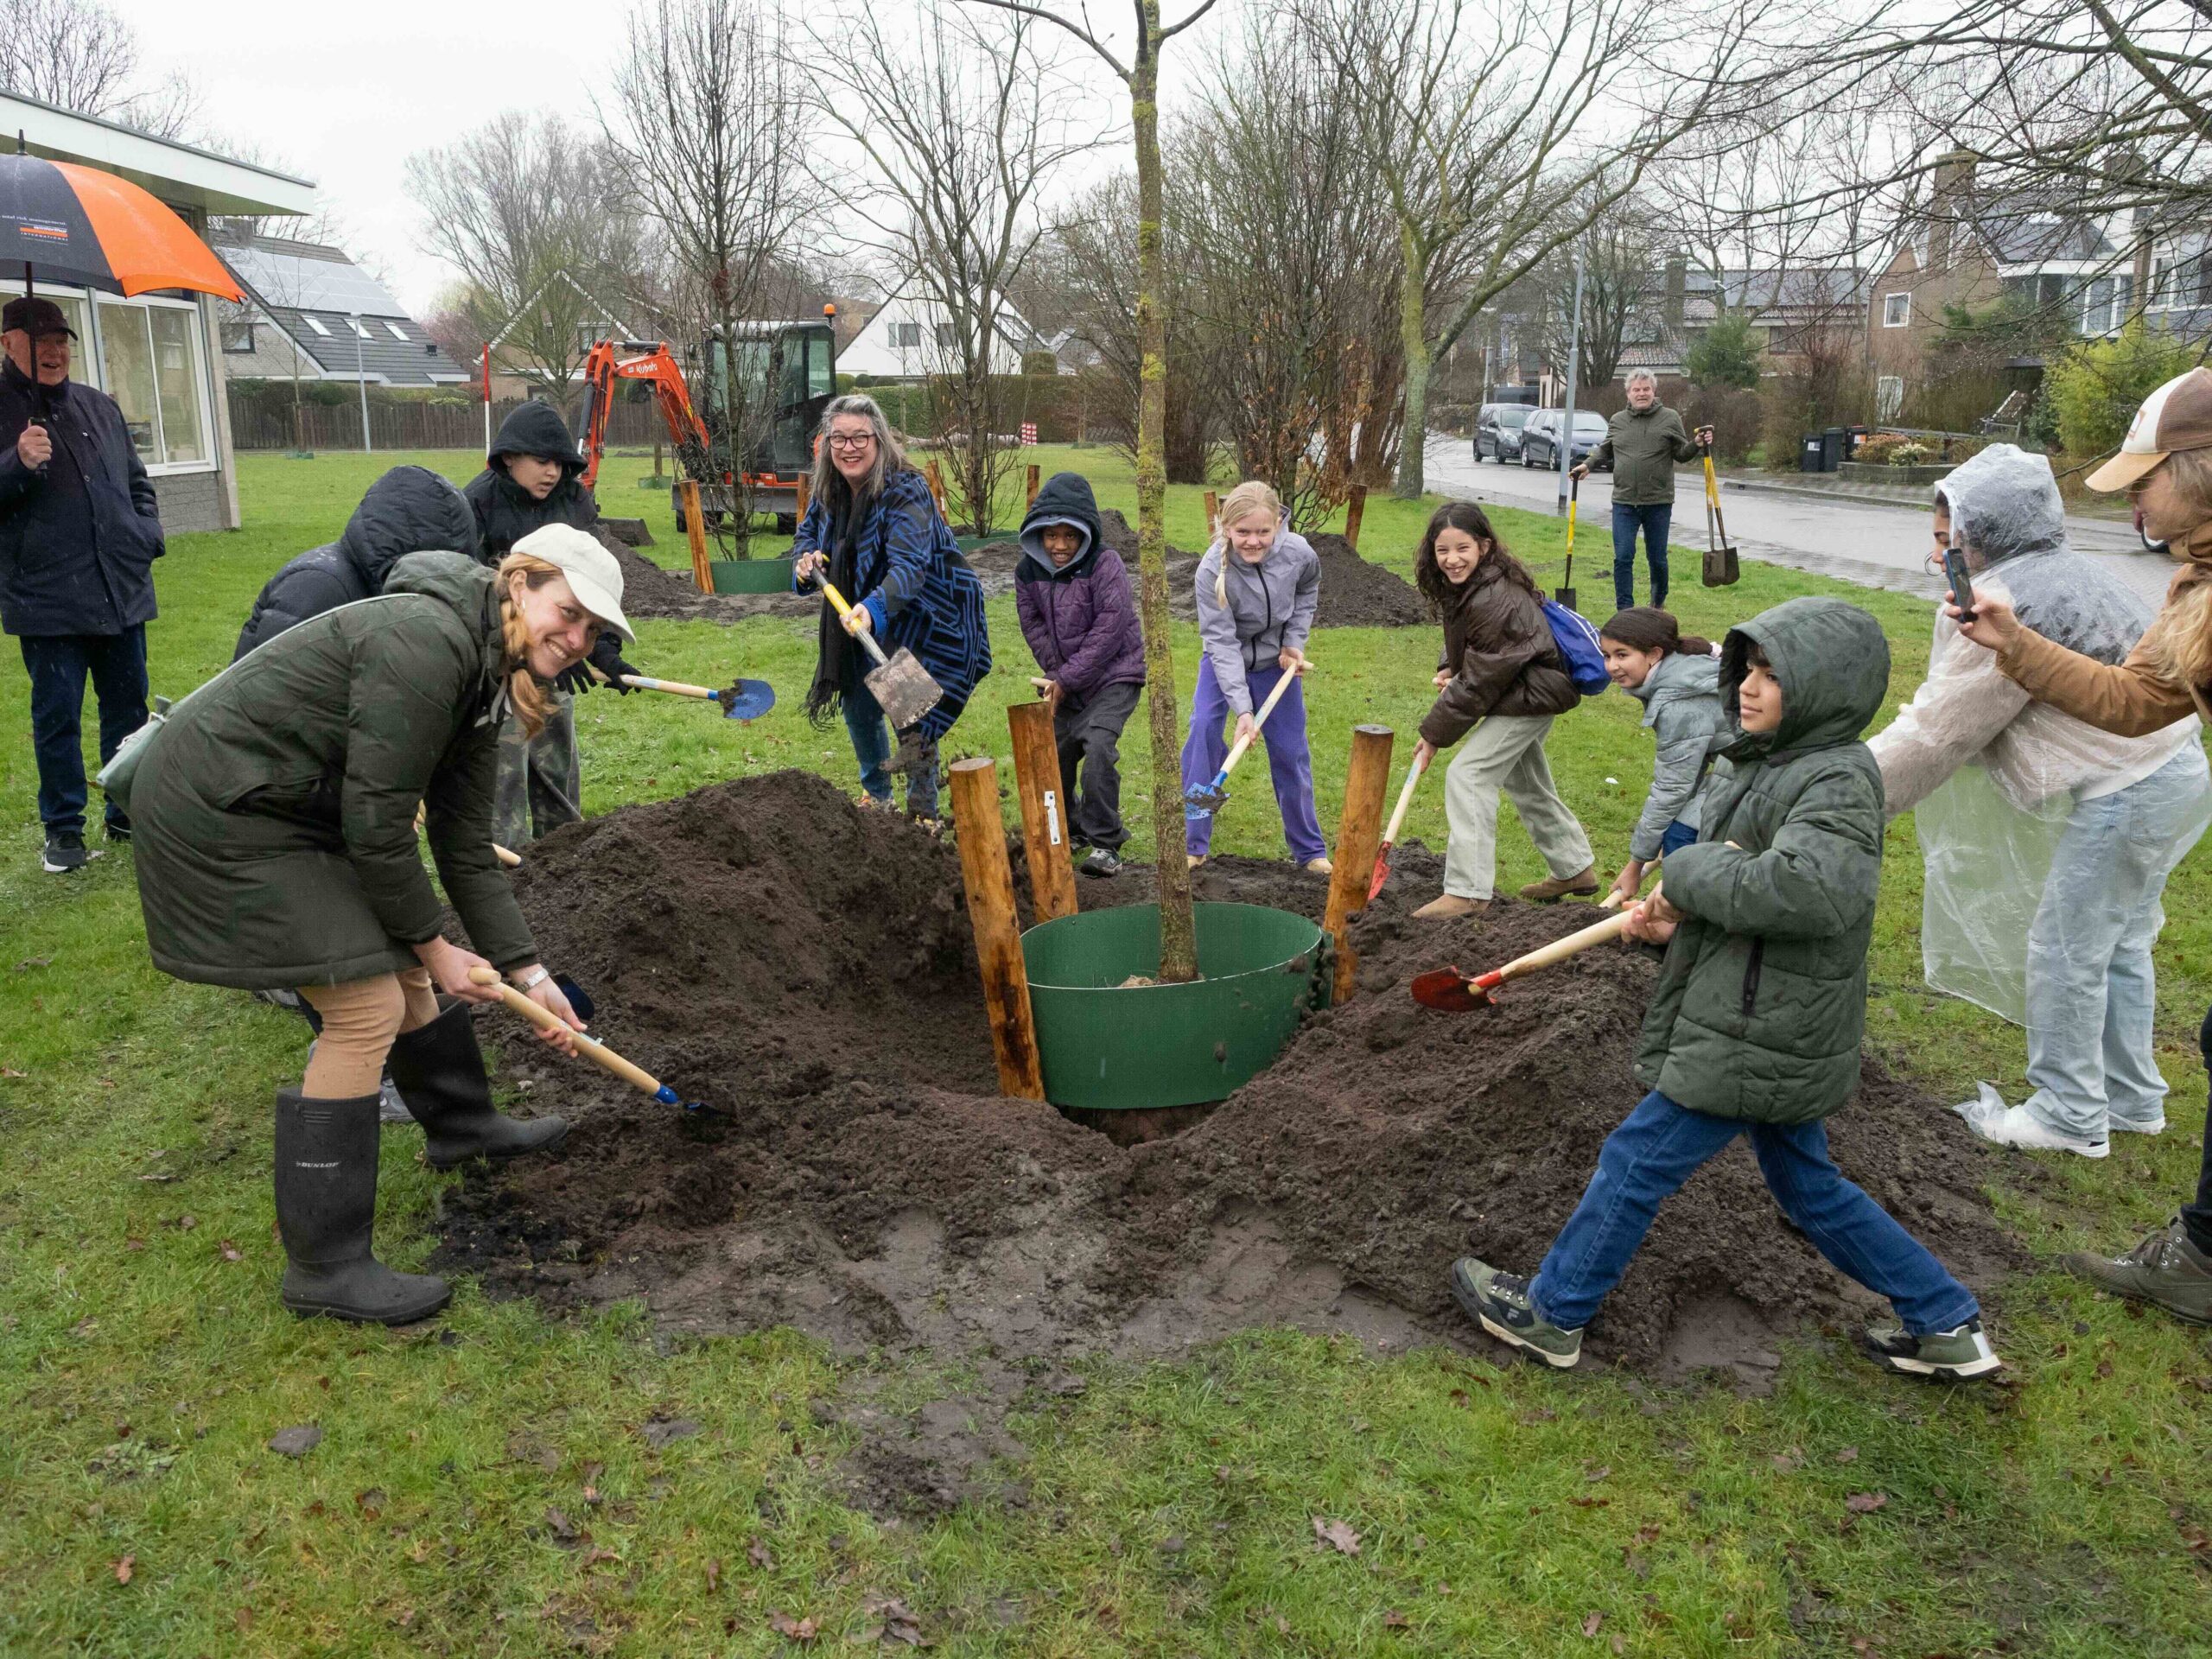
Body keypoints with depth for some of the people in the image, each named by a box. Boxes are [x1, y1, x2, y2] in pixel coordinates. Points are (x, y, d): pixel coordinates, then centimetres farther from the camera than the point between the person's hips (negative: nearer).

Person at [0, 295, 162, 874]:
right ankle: (63, 830, 14)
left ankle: (127, 814, 25)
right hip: (47, 598, -4)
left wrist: (146, 539, 8)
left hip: (121, 589, 4)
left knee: (128, 706, 11)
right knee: (56, 716, 2)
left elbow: (137, 482, 23)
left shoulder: (99, 407, 13)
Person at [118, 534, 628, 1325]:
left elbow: (467, 845, 7)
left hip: (289, 804, 10)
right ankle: (321, 1266, 3)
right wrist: (432, 943, -10)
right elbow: (376, 826, -24)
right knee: (368, 1010, -8)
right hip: (216, 812, -10)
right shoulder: (427, 641, -27)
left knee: (397, 963, 19)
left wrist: (527, 972, 6)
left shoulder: (486, 674, 4)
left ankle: (462, 1125, 44)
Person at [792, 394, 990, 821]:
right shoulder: (829, 490, -5)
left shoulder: (906, 491, -27)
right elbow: (808, 530, 15)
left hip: (919, 620, -7)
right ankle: (876, 795, 42)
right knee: (858, 706, 19)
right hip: (863, 623, 8)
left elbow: (909, 565, -40)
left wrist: (874, 608, -56)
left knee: (912, 718, -9)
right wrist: (805, 560, -8)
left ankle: (923, 812, 11)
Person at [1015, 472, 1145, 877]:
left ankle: (1105, 843, -15)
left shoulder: (1105, 564, -18)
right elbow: (1033, 626, 2)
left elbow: (1109, 630, -21)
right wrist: (1056, 677, -10)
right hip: (1064, 679, 6)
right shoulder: (1028, 570, -3)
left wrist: (1068, 679, -20)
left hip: (1113, 675, -6)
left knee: (1098, 743, -24)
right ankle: (1068, 830, 35)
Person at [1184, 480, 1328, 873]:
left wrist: (1295, 641, -7)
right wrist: (1242, 708, -37)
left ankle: (1310, 850, 21)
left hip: (1276, 662, 2)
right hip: (1224, 661, -2)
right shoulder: (1212, 571, -31)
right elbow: (1222, 642, -31)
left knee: (1291, 751, 4)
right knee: (1203, 731, -19)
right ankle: (1193, 844, -7)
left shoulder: (1299, 554, -23)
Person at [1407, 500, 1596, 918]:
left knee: (1468, 774, -16)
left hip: (1532, 694, -11)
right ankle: (1575, 868, 41)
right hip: (1529, 693, 11)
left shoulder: (1495, 602, -30)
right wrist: (1448, 667, -2)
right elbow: (1469, 646, 19)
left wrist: (1434, 734, -19)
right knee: (1526, 782, 23)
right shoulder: (1464, 586, 0)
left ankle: (1468, 892, -14)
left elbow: (1478, 682, -26)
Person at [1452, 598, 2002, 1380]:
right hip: (1775, 1028, 10)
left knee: (1637, 1160, 1)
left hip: (1760, 1039, -10)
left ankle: (1551, 1311, 17)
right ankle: (1944, 1322, 33)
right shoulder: (1753, 765, 10)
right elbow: (1729, 877, 20)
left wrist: (1687, 872, -25)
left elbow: (1804, 887, -39)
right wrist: (1672, 918, -2)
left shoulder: (1838, 779, -20)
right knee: (1810, 1186, 22)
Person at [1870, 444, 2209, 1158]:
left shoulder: (2009, 603, -18)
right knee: (2117, 945, 20)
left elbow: (1941, 730, -17)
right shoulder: (2061, 574, 15)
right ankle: (2131, 1098, 33)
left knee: (2064, 953, 2)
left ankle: (2069, 1115, 15)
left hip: (2125, 796, -10)